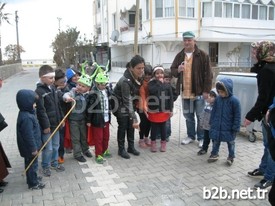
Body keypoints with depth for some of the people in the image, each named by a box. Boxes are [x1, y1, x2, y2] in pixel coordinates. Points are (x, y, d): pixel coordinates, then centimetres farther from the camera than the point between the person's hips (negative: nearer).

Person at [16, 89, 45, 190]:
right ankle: (33, 183, 22)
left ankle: (33, 178, 42)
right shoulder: (26, 118, -30)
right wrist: (33, 148, -19)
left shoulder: (26, 113, 3)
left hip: (30, 147, 10)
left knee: (30, 164, 24)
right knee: (32, 164, 7)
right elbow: (28, 136, -27)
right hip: (30, 148, -10)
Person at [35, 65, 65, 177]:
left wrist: (61, 119, 15)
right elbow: (41, 110, -19)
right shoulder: (39, 91, -17)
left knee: (56, 146, 18)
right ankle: (45, 166, 22)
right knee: (48, 148, 2)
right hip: (46, 125, -7)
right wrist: (46, 125, -18)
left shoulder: (52, 88, 8)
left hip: (55, 123, 7)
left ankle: (54, 163, 36)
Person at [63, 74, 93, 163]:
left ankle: (85, 149, 40)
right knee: (75, 138, 6)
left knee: (84, 135, 20)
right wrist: (68, 98, -57)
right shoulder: (73, 92, -15)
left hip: (83, 118, 4)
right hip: (73, 118, -4)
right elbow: (66, 95, -34)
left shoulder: (87, 95, -3)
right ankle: (77, 154, 19)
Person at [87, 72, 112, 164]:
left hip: (106, 119, 7)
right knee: (98, 138, 4)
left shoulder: (107, 91, 5)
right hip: (97, 120, -7)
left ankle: (105, 151, 37)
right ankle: (98, 155, 17)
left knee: (106, 136, 18)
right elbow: (89, 108, -14)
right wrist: (88, 120, -11)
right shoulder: (93, 93, -17)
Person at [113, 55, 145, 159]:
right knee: (123, 126, -2)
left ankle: (131, 147, 22)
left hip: (129, 103, 7)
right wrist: (134, 119, -36)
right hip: (120, 105, -7)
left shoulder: (137, 76, -13)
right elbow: (127, 101, -34)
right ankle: (121, 149, 13)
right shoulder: (125, 81, -35)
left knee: (131, 126, 9)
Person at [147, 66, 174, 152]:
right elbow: (152, 90, -26)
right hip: (154, 110, -1)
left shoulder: (167, 85, 0)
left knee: (163, 127, 12)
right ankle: (153, 143, 24)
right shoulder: (151, 83, -3)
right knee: (154, 127, 9)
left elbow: (171, 98, 1)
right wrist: (159, 82, -16)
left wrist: (171, 110, -1)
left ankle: (163, 143, 27)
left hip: (164, 110, 1)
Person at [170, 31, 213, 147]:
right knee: (188, 116, 15)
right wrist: (178, 70, -12)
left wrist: (206, 90, -11)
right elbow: (172, 70, 12)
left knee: (200, 116, 5)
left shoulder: (202, 55, -5)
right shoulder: (179, 56, 8)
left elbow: (208, 74, -6)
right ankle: (190, 136, 30)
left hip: (199, 92, -4)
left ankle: (201, 138, 19)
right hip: (185, 92, 4)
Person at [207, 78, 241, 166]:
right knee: (215, 141, 15)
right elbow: (213, 111, 8)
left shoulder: (234, 100, -17)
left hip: (229, 128, -4)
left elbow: (237, 116, -13)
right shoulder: (218, 99, -3)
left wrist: (236, 128, -12)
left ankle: (231, 157, 30)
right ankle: (214, 154, 32)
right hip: (217, 126, 4)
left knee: (230, 142, 14)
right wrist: (212, 122, 9)